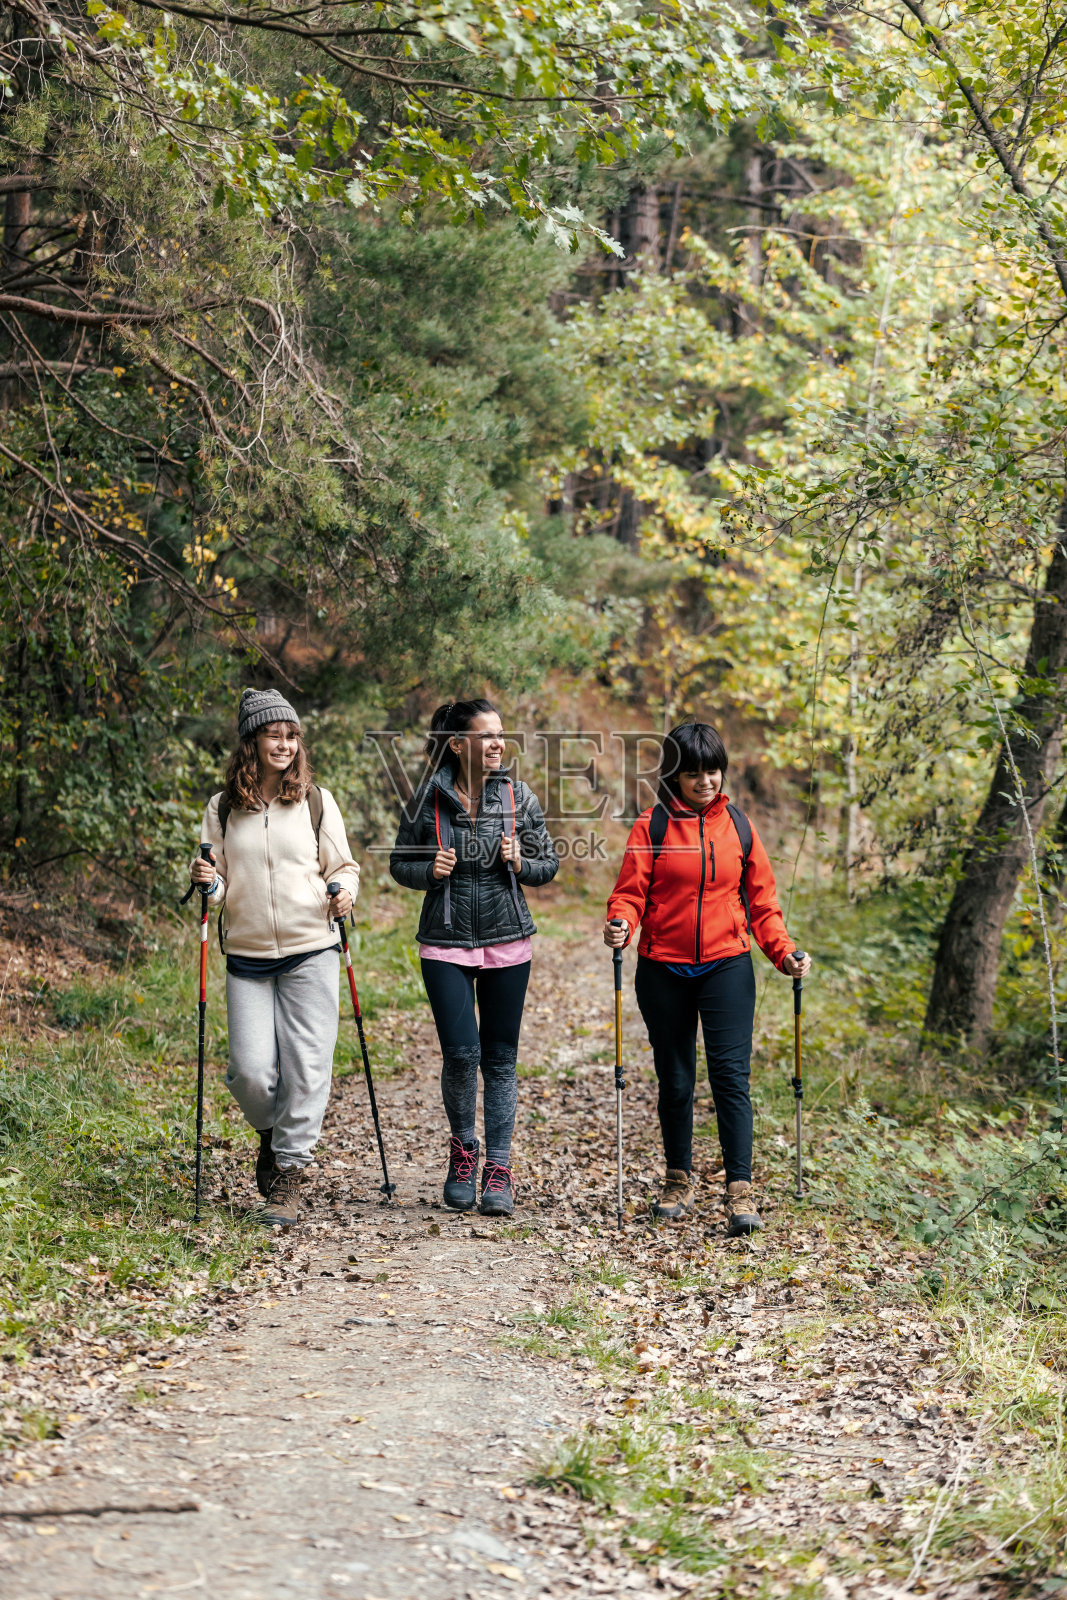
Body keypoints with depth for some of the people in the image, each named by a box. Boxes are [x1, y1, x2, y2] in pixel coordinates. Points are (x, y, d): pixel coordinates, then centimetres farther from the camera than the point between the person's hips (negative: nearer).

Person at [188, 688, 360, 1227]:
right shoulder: (223, 808, 6)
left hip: (311, 952, -1)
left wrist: (344, 892, -11)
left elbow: (344, 867, 10)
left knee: (305, 1067, -5)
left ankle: (288, 1173, 7)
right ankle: (271, 1132, 27)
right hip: (247, 956, 1)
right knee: (251, 1070, -5)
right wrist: (206, 882, -11)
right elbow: (217, 888, 11)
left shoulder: (316, 801, 3)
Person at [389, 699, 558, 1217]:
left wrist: (520, 864, -13)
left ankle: (498, 1169, 14)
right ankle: (462, 1147, 16)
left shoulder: (518, 798, 1)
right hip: (446, 944, -1)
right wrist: (429, 871, -14)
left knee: (500, 1058, 4)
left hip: (507, 942, 2)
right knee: (461, 1053, -11)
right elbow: (399, 863, 7)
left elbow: (548, 863, 8)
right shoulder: (428, 799, -3)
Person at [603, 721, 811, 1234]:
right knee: (675, 1079, 9)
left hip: (727, 965, 0)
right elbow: (630, 890, -5)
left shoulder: (737, 825, 6)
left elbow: (761, 898, 9)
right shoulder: (652, 826, 0)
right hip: (664, 970, 0)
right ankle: (678, 1179, 27)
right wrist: (620, 924, -26)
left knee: (730, 1073, -11)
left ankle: (740, 1191, -11)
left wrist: (784, 952, -3)